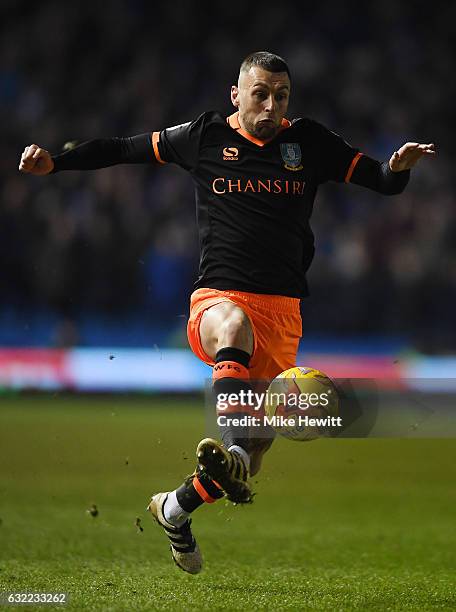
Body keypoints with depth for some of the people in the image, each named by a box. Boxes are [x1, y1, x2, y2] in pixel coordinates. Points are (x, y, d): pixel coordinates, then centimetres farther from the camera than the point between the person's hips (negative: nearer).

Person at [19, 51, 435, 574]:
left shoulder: (310, 143, 8)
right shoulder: (205, 137, 6)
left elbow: (381, 181, 9)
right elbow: (124, 149, 15)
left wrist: (399, 167, -14)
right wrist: (55, 162, 8)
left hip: (283, 310, 2)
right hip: (218, 297, -2)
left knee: (253, 452, 0)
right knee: (234, 328, -42)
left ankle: (175, 509, 28)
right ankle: (232, 452, -61)